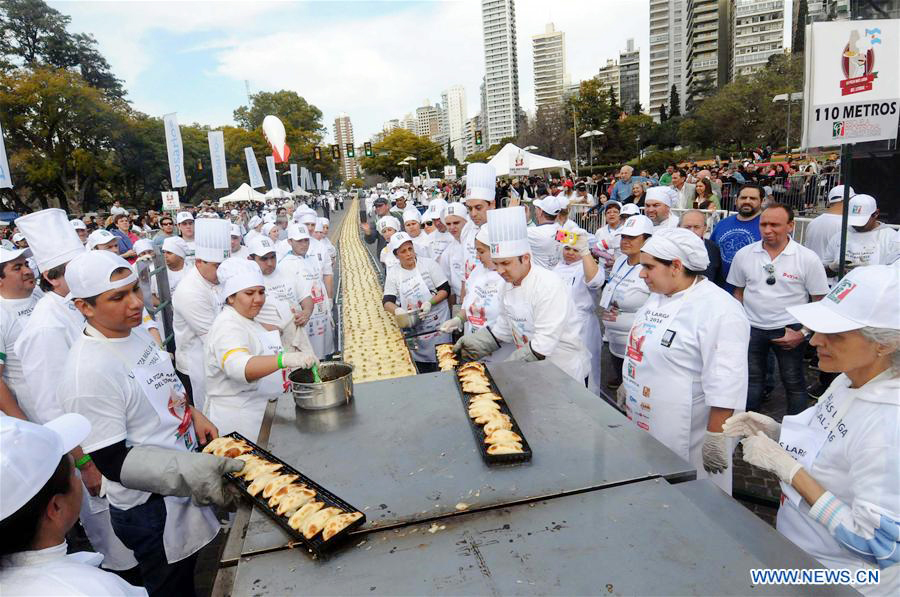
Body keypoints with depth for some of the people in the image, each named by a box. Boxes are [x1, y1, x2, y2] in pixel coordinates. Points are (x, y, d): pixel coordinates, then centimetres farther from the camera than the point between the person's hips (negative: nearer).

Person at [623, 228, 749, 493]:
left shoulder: (718, 310, -20)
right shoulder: (658, 296, 8)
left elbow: (725, 383, -23)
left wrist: (715, 438, -23)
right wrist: (626, 386, 22)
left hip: (688, 439, -8)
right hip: (645, 425, 8)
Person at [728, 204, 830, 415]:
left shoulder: (808, 258, -9)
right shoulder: (744, 254, -1)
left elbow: (821, 301, -5)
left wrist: (802, 334, -12)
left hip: (790, 330, -2)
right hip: (751, 328, 2)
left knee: (793, 382, 11)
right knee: (751, 379, 15)